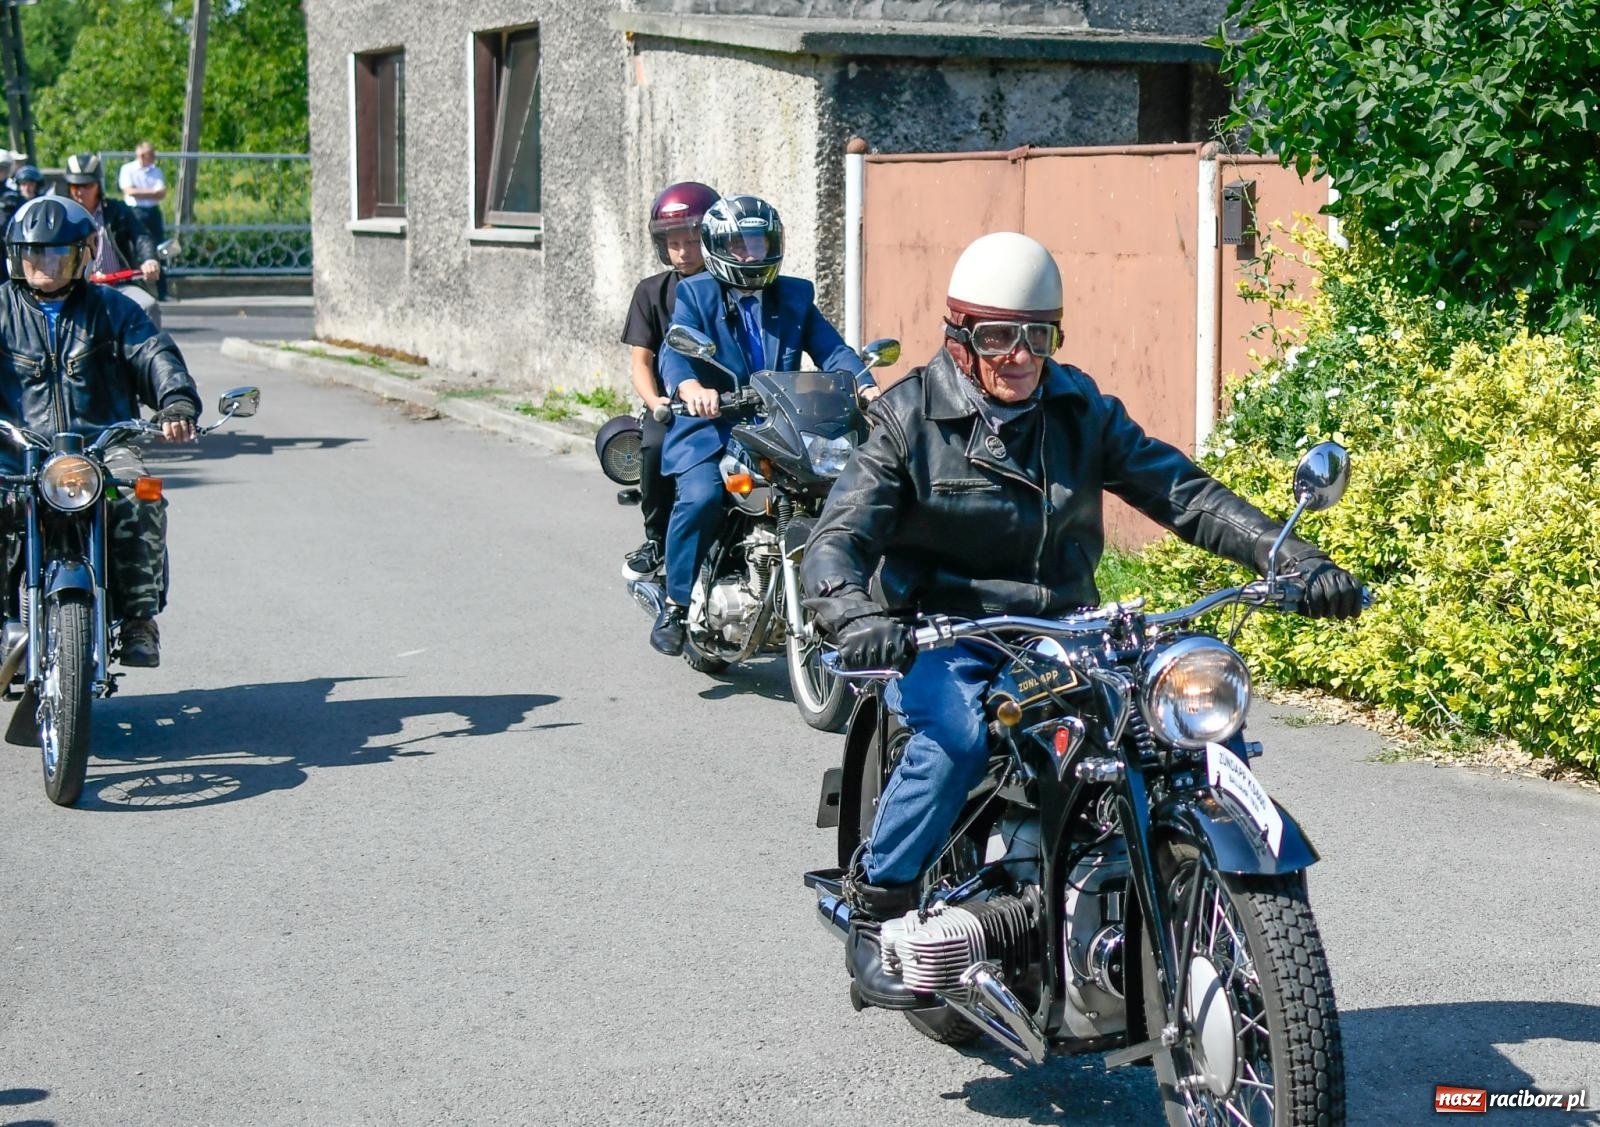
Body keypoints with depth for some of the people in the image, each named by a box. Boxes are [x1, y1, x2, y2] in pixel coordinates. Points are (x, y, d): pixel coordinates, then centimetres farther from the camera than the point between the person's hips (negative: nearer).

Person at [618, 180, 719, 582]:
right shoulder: (653, 292, 10)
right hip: (672, 403, 1)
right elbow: (641, 360, 4)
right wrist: (655, 402, -17)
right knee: (655, 446, -32)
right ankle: (657, 538, -9)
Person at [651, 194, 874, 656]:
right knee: (701, 498, -28)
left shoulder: (795, 296, 16)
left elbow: (830, 349, 5)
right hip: (711, 427, -3)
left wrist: (864, 384, -16)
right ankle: (675, 605, -13)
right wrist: (690, 387, -35)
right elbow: (674, 352, -12)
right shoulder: (694, 294, 5)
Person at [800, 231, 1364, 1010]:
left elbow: (1181, 491, 2)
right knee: (960, 730, -35)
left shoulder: (1080, 410, 7)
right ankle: (874, 904, -14)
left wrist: (1297, 561, -11)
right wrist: (854, 616, -37)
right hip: (941, 638, -4)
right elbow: (837, 539, -14)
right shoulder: (911, 420, -4)